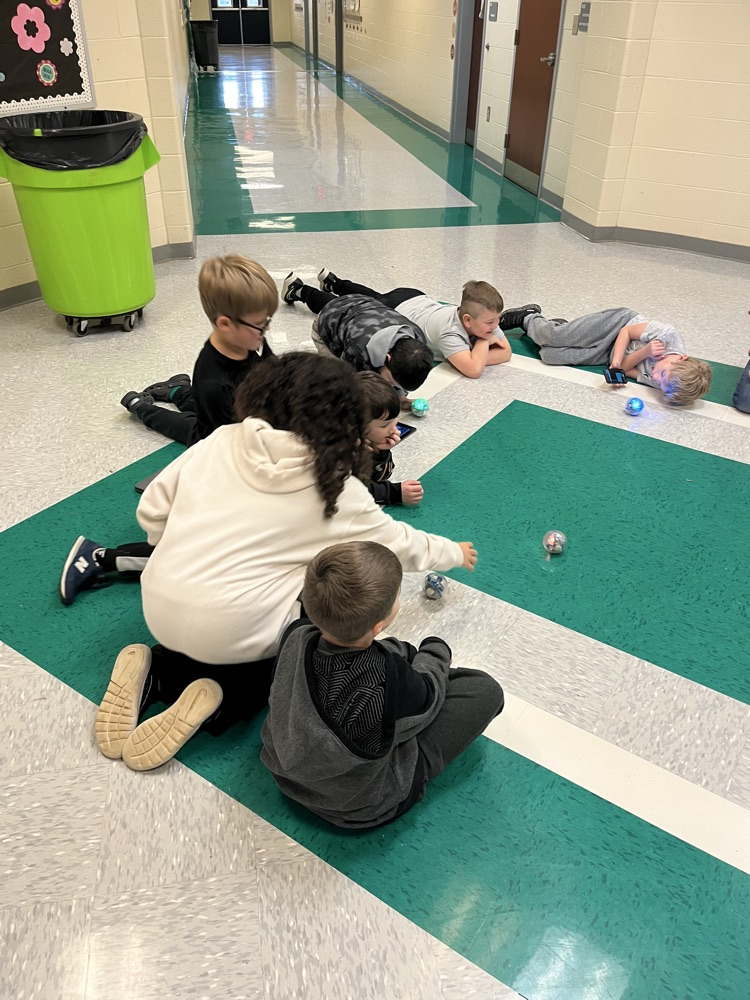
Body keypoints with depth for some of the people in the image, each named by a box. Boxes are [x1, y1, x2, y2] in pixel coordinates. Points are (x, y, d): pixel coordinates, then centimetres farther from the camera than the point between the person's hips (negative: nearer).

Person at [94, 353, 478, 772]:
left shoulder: (222, 441, 1)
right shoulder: (334, 487, -7)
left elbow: (152, 510, 4)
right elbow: (399, 542, 7)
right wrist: (455, 553, 25)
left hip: (157, 609, 5)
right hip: (228, 631, -5)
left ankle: (159, 672, 8)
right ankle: (221, 700, -2)